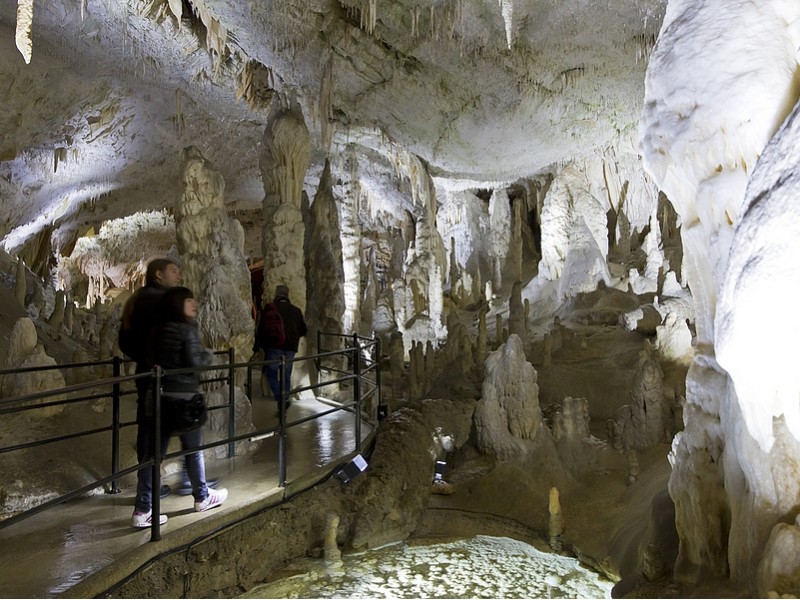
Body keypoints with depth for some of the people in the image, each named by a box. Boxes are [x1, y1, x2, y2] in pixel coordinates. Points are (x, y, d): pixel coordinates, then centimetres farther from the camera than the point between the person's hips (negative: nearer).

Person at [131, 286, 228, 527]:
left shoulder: (158, 331, 9)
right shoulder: (187, 329, -13)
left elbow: (152, 361, 10)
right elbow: (194, 364, -17)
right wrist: (208, 355, 0)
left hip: (160, 397, 7)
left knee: (154, 452, 7)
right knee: (193, 448, 10)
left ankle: (142, 510, 9)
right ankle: (202, 497, 27)